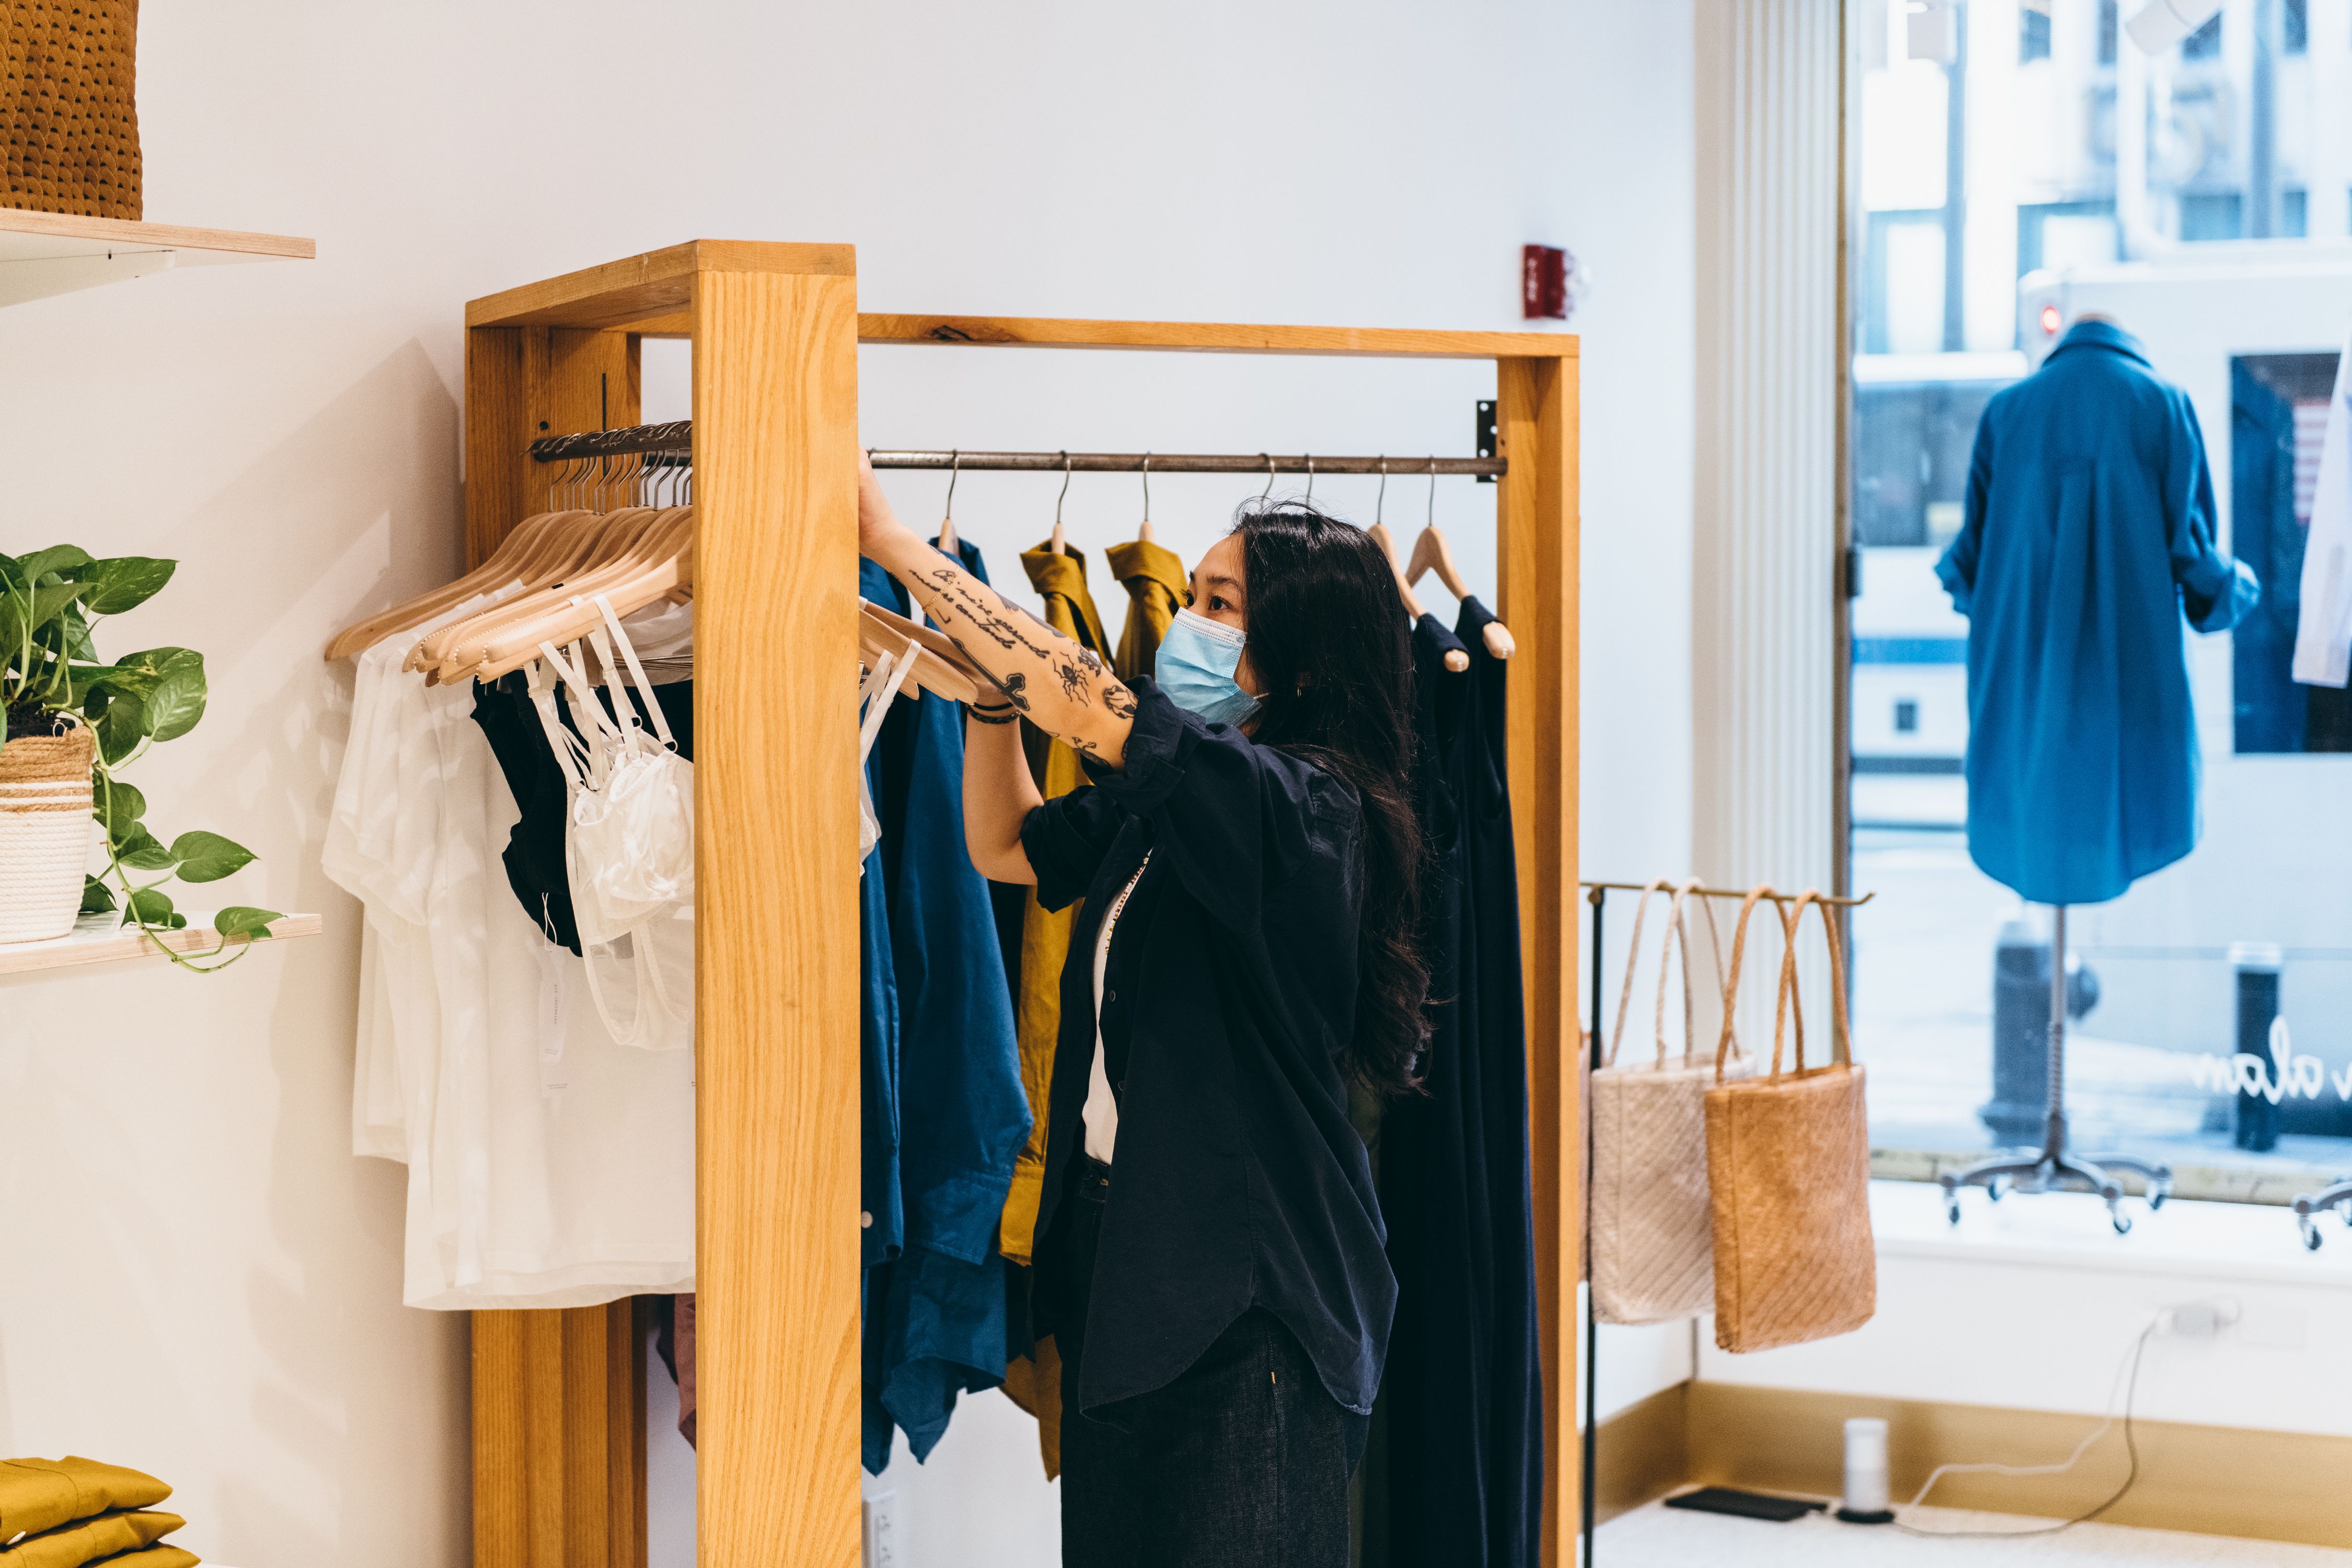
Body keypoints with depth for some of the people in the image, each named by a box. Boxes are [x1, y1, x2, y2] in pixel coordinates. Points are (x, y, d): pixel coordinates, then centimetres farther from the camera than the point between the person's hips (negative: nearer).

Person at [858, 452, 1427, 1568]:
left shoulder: (1305, 806, -17)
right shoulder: (1157, 807, 9)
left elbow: (1090, 705, -25)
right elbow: (1007, 848, 23)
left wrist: (895, 543, -20)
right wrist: (996, 687, 6)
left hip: (1244, 1284, -8)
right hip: (1120, 1242, 8)